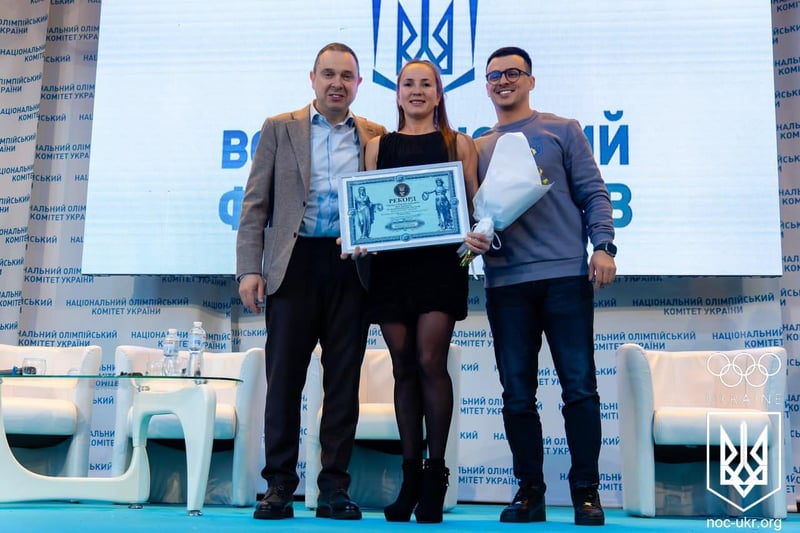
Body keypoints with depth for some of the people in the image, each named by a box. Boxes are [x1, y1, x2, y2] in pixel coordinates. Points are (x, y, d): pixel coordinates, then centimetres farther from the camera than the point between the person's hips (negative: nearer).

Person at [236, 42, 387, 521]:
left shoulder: (375, 136, 12)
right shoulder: (279, 129, 10)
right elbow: (256, 205, 5)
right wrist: (250, 269, -4)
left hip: (353, 269, 1)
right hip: (295, 263, -1)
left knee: (344, 378, 3)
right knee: (284, 375, -1)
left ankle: (335, 487, 10)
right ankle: (279, 485, 8)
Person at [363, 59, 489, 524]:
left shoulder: (458, 143, 10)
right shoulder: (379, 145, 16)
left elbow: (476, 202, 4)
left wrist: (477, 235, -16)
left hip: (440, 259, -2)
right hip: (390, 262, 3)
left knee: (430, 363, -10)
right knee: (404, 367, 4)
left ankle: (436, 473, 2)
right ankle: (410, 475, 11)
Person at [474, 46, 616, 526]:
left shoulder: (562, 131, 11)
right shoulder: (479, 147, 19)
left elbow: (593, 192, 5)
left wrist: (603, 245, -9)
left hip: (566, 275, -3)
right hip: (505, 282, 3)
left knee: (580, 386, -4)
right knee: (517, 393, 4)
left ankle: (586, 491, 5)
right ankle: (530, 491, 13)